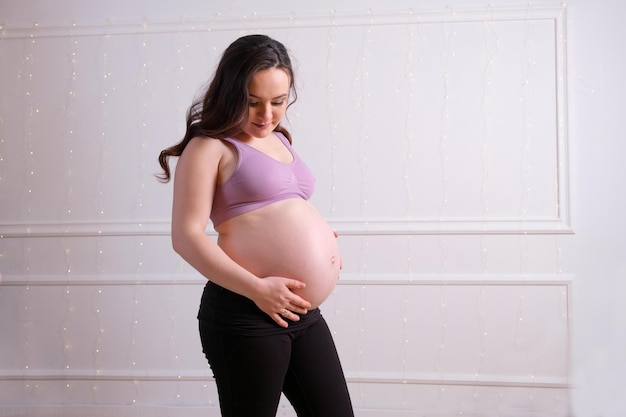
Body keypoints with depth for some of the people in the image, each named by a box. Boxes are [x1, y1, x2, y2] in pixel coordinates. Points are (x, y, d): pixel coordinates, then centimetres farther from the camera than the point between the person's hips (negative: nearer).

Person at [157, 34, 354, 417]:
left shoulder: (280, 139, 17)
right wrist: (256, 289, -20)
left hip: (306, 314, 8)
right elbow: (187, 236, -14)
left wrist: (323, 239, 12)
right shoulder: (210, 147, -6)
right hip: (246, 315, -7)